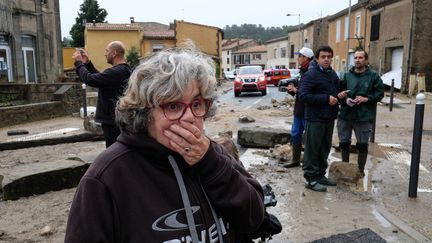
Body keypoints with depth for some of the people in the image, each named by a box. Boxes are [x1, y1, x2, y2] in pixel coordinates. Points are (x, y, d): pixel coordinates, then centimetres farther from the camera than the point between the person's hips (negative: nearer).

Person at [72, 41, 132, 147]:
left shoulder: (115, 72, -21)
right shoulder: (124, 70, 12)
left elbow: (89, 79, -21)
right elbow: (100, 77, 19)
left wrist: (79, 62, -5)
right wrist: (87, 63, 12)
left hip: (113, 121, -10)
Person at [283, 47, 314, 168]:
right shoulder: (302, 71, 13)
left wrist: (295, 90, -17)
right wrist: (291, 89, -2)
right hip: (299, 109, 9)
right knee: (295, 134, 14)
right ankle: (295, 160, 26)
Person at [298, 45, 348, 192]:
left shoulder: (332, 74, 14)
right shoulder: (311, 75, -13)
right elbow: (303, 96, -21)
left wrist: (339, 95, 3)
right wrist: (326, 99, -21)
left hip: (329, 118, 9)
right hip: (315, 119, -8)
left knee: (325, 148, 17)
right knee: (313, 150, -1)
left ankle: (320, 175, 30)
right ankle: (310, 179, 9)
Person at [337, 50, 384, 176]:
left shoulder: (373, 76, 0)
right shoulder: (347, 75, 6)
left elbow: (380, 93, 0)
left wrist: (366, 98, -15)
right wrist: (345, 99, -11)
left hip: (364, 117, -2)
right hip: (345, 115, 2)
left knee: (363, 145, 6)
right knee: (344, 143, 11)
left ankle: (360, 169, 23)